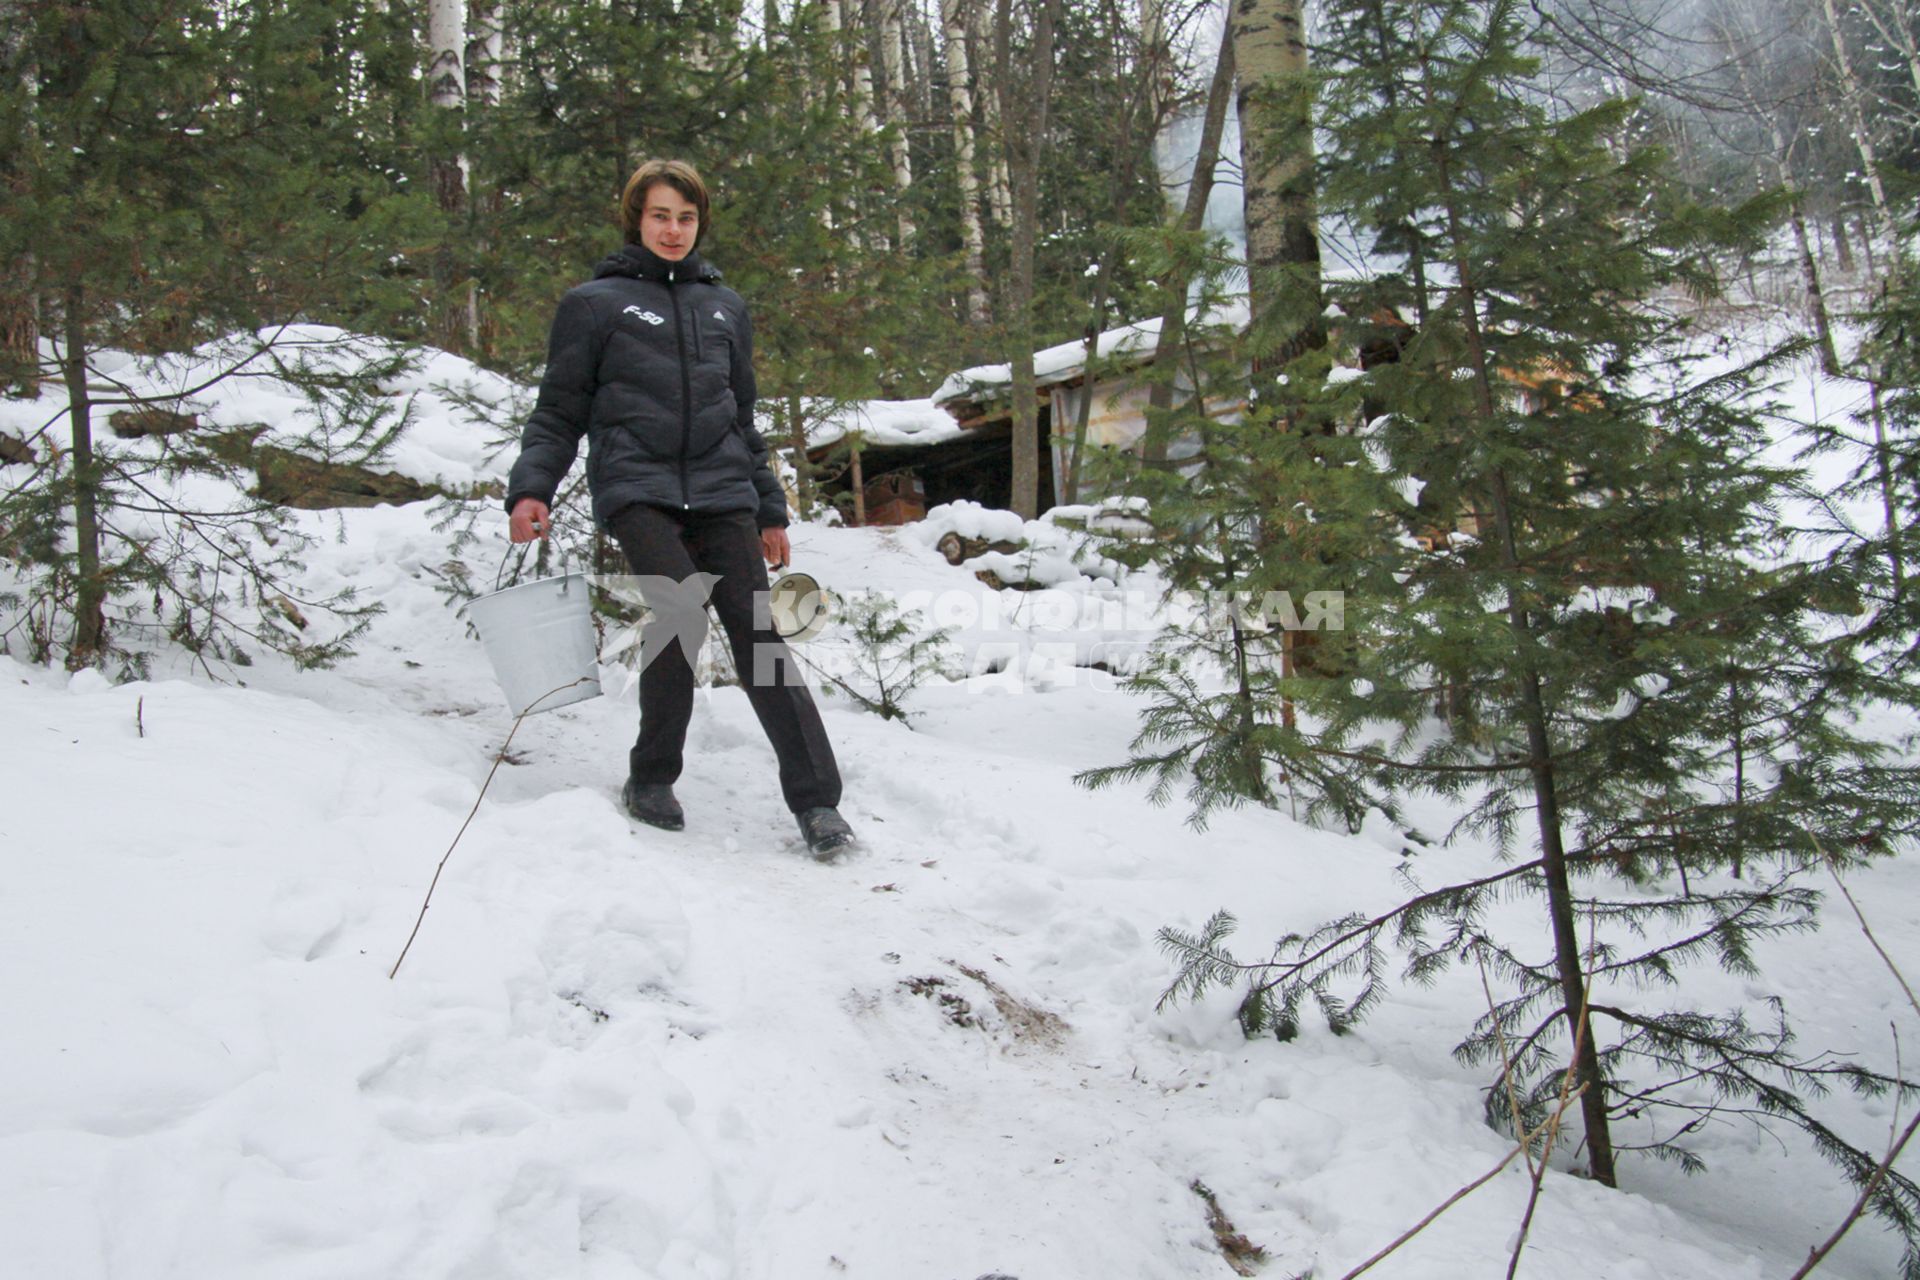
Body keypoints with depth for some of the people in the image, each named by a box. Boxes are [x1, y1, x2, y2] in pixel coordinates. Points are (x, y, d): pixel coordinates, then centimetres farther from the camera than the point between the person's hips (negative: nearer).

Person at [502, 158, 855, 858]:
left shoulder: (725, 306, 20)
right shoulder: (595, 303, 9)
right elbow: (558, 413, 8)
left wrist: (770, 510, 22)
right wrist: (531, 489, -8)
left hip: (721, 492, 3)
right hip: (637, 488, -3)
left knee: (756, 628, -9)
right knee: (678, 606, -25)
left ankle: (815, 798, -7)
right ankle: (652, 778, -5)